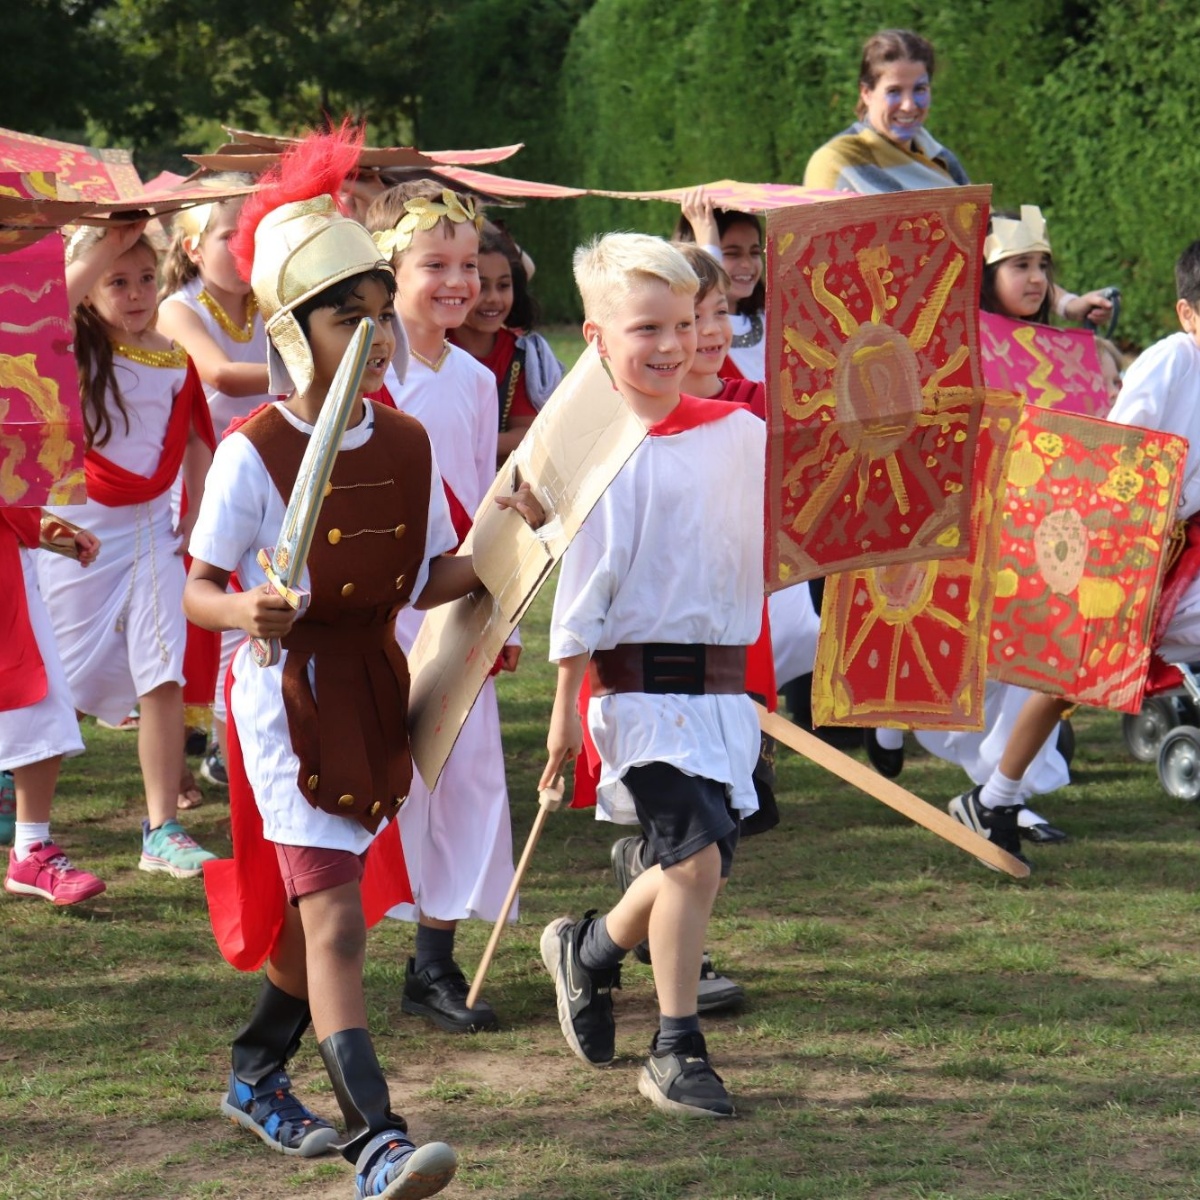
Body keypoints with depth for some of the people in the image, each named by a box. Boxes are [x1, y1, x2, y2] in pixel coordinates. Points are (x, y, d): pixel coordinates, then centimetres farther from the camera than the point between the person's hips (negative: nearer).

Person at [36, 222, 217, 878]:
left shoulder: (175, 361, 3)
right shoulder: (75, 350, -7)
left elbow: (195, 439, 13)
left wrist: (198, 512, 3)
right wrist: (106, 246, -29)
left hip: (150, 528, 3)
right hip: (79, 526, -2)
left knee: (162, 676, -6)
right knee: (56, 677, 6)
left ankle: (162, 831, -4)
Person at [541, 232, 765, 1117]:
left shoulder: (738, 432, 7)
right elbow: (580, 582, -6)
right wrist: (566, 707, -5)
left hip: (723, 679, 6)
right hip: (642, 681, -6)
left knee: (704, 860, 9)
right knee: (694, 853, -13)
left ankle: (591, 948, 37)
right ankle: (676, 1052, 0)